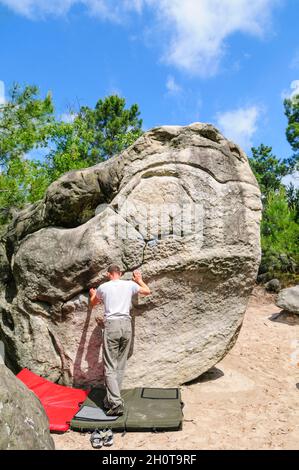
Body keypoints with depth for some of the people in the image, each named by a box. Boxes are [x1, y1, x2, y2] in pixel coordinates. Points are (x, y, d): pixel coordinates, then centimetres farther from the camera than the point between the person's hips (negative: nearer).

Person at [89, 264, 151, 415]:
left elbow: (93, 302, 25)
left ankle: (115, 403, -10)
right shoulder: (130, 284, 8)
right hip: (126, 324, 3)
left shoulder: (103, 287, 5)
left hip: (111, 325, -3)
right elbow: (147, 291, 25)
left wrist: (92, 294, 47)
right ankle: (112, 398, 20)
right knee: (120, 365, 13)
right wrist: (139, 280, 40)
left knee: (110, 366, -1)